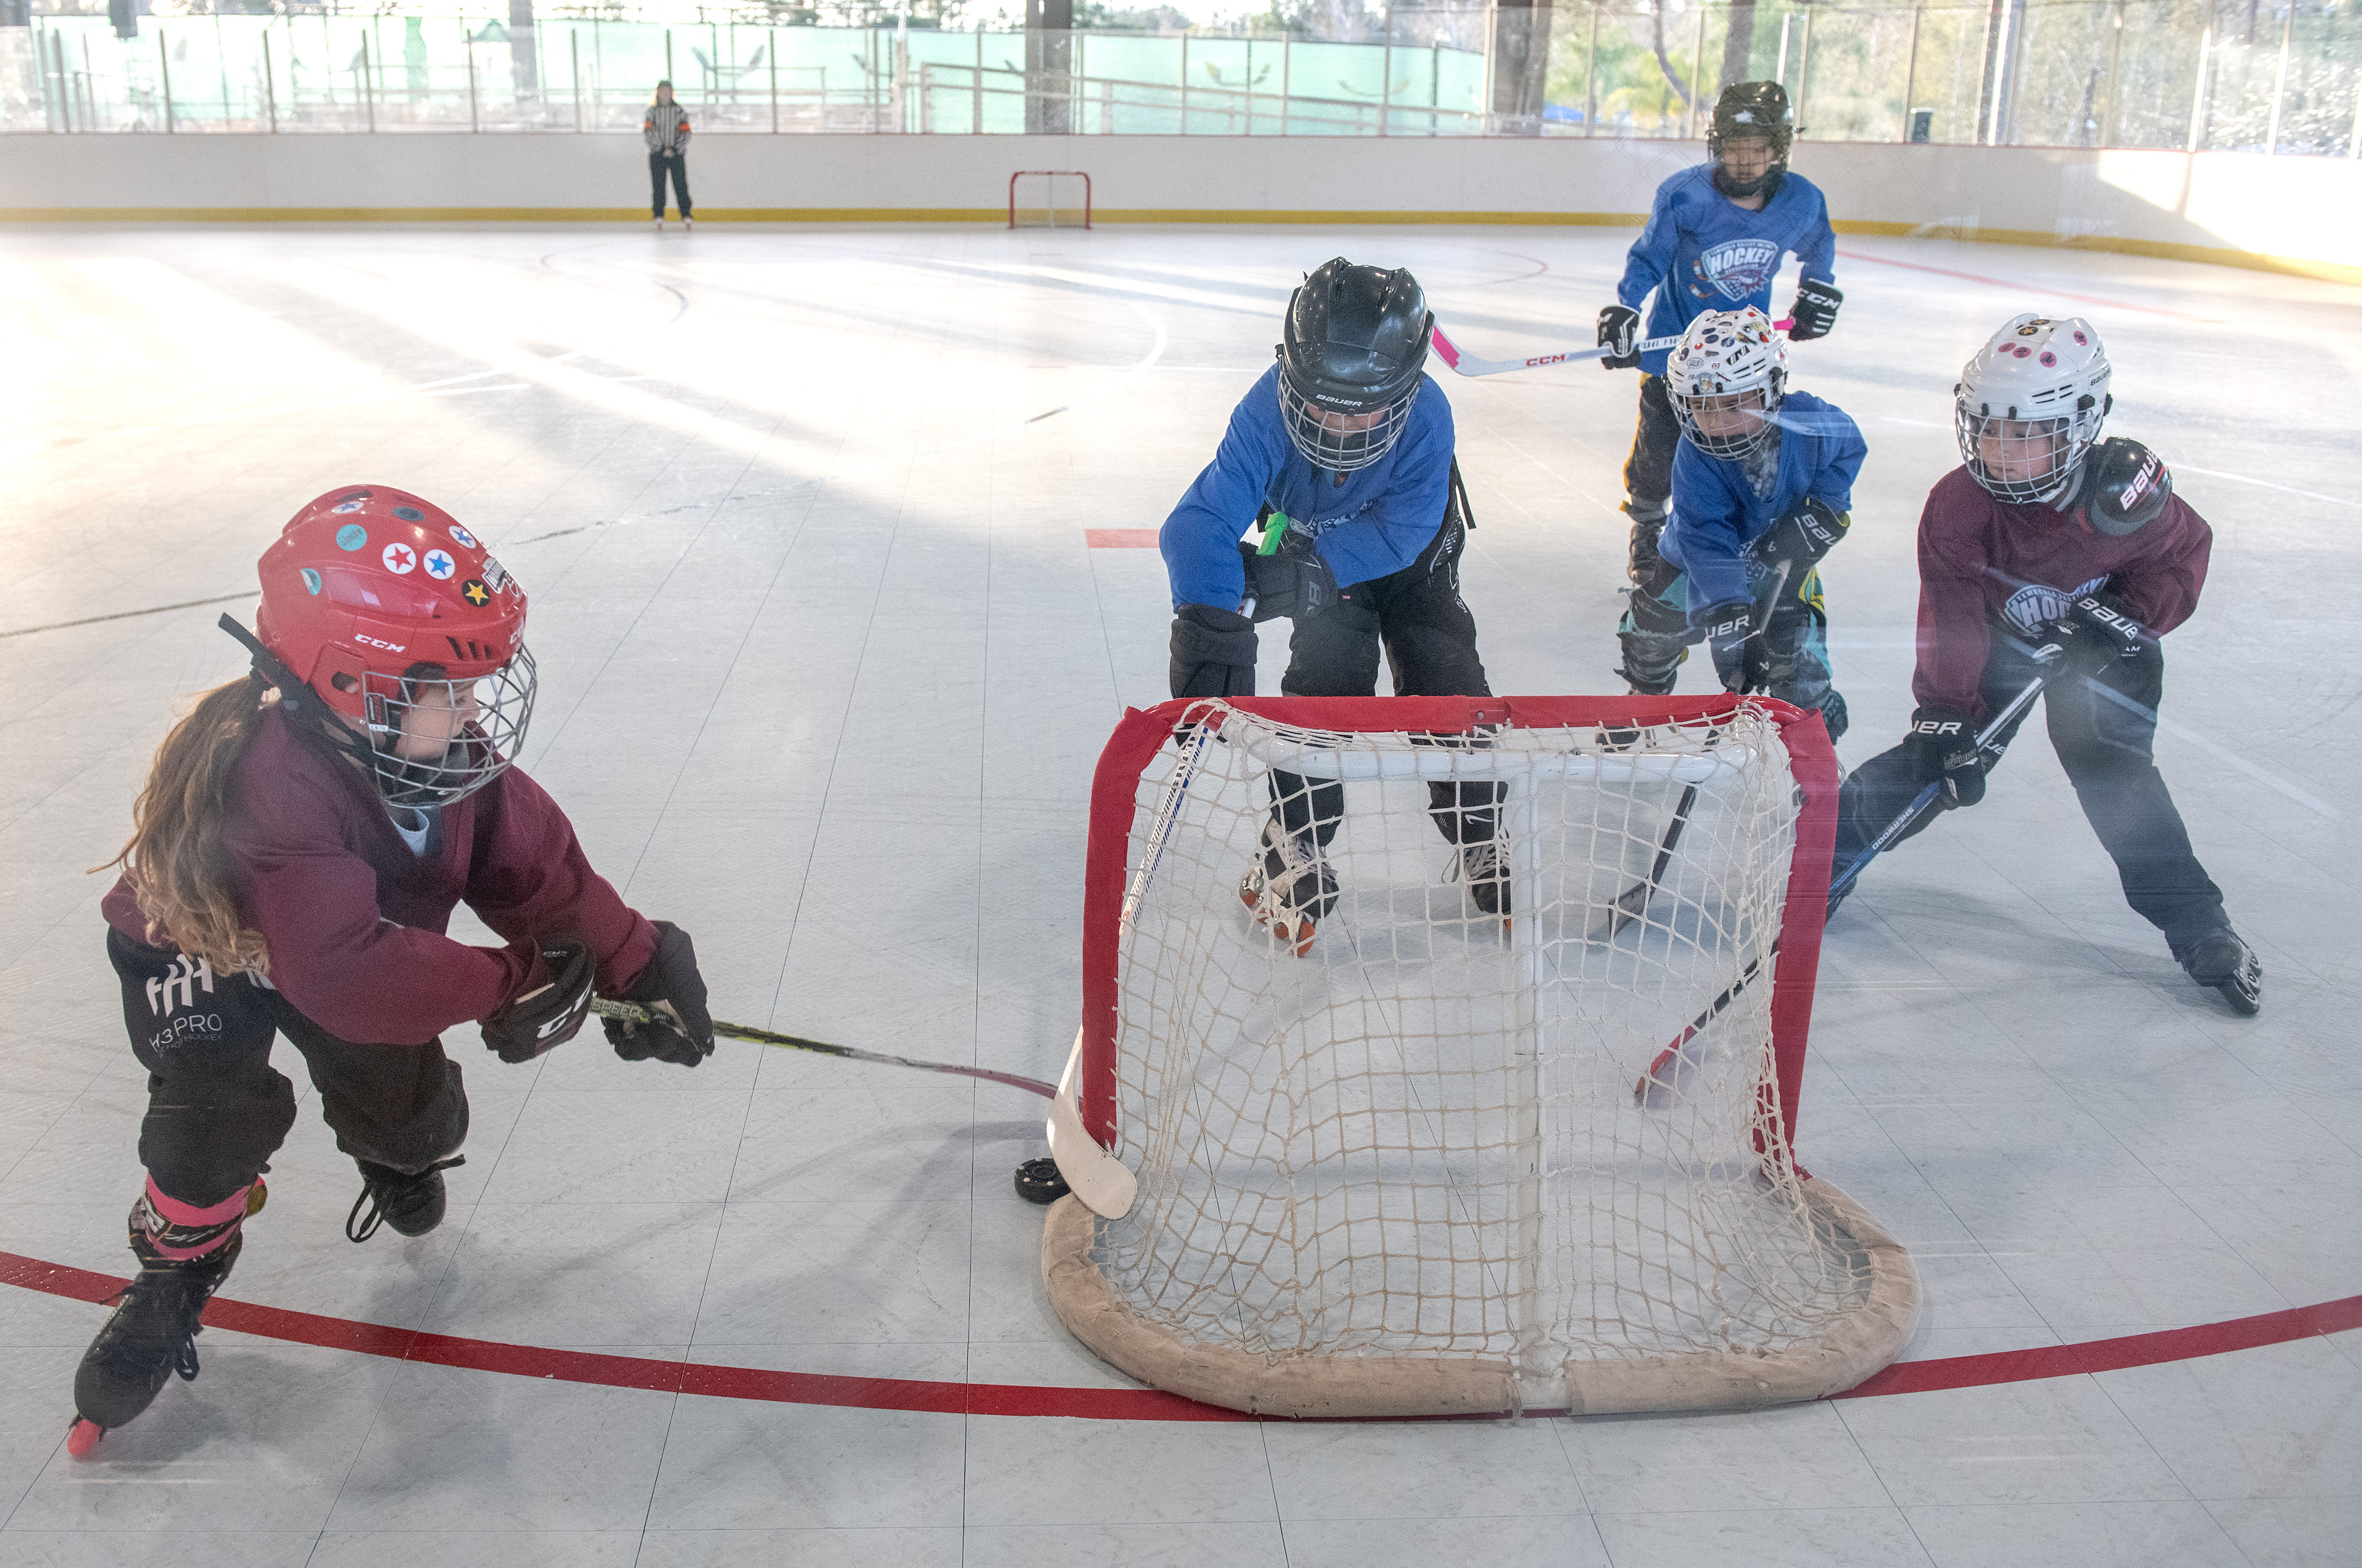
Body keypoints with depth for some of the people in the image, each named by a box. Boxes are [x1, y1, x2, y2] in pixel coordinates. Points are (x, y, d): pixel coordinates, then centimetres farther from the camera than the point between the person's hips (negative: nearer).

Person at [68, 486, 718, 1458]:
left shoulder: (443, 744, -25)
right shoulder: (264, 779, -48)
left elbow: (536, 863, -18)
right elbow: (344, 970, -54)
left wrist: (639, 961, -24)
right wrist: (507, 985, -48)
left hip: (349, 932, 6)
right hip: (202, 944, -6)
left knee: (403, 1088, 3)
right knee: (221, 1110, -25)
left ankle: (397, 1155, 42)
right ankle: (173, 1278, 3)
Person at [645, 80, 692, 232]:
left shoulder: (680, 111, 8)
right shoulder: (652, 111, 6)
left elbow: (685, 133, 2)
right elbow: (648, 132, -3)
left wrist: (674, 149, -10)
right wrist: (663, 149, -12)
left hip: (677, 153, 0)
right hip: (657, 154, 0)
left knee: (681, 185, -5)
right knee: (658, 186, -2)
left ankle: (687, 216, -5)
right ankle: (659, 218, 0)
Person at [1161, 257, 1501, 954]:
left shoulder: (1426, 417, -38)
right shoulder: (1269, 411, -39)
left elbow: (1399, 531, -35)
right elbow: (1204, 520, -45)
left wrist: (1305, 574, -45)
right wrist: (1209, 632, -57)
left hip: (1411, 554, 1)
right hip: (1311, 544, 0)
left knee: (1448, 683, -5)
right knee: (1325, 677, -16)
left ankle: (1479, 840, 16)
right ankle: (1292, 853, -3)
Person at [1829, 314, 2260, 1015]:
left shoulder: (2125, 491, -29)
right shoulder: (1957, 504, -26)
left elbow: (2183, 556, -9)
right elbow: (1951, 623, -25)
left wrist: (2125, 615, -24)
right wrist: (1945, 717, -33)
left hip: (2103, 644, -1)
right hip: (2002, 636, 1)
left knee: (2110, 765, -16)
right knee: (1939, 753, -10)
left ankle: (2199, 927, -6)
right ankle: (1828, 843, 8)